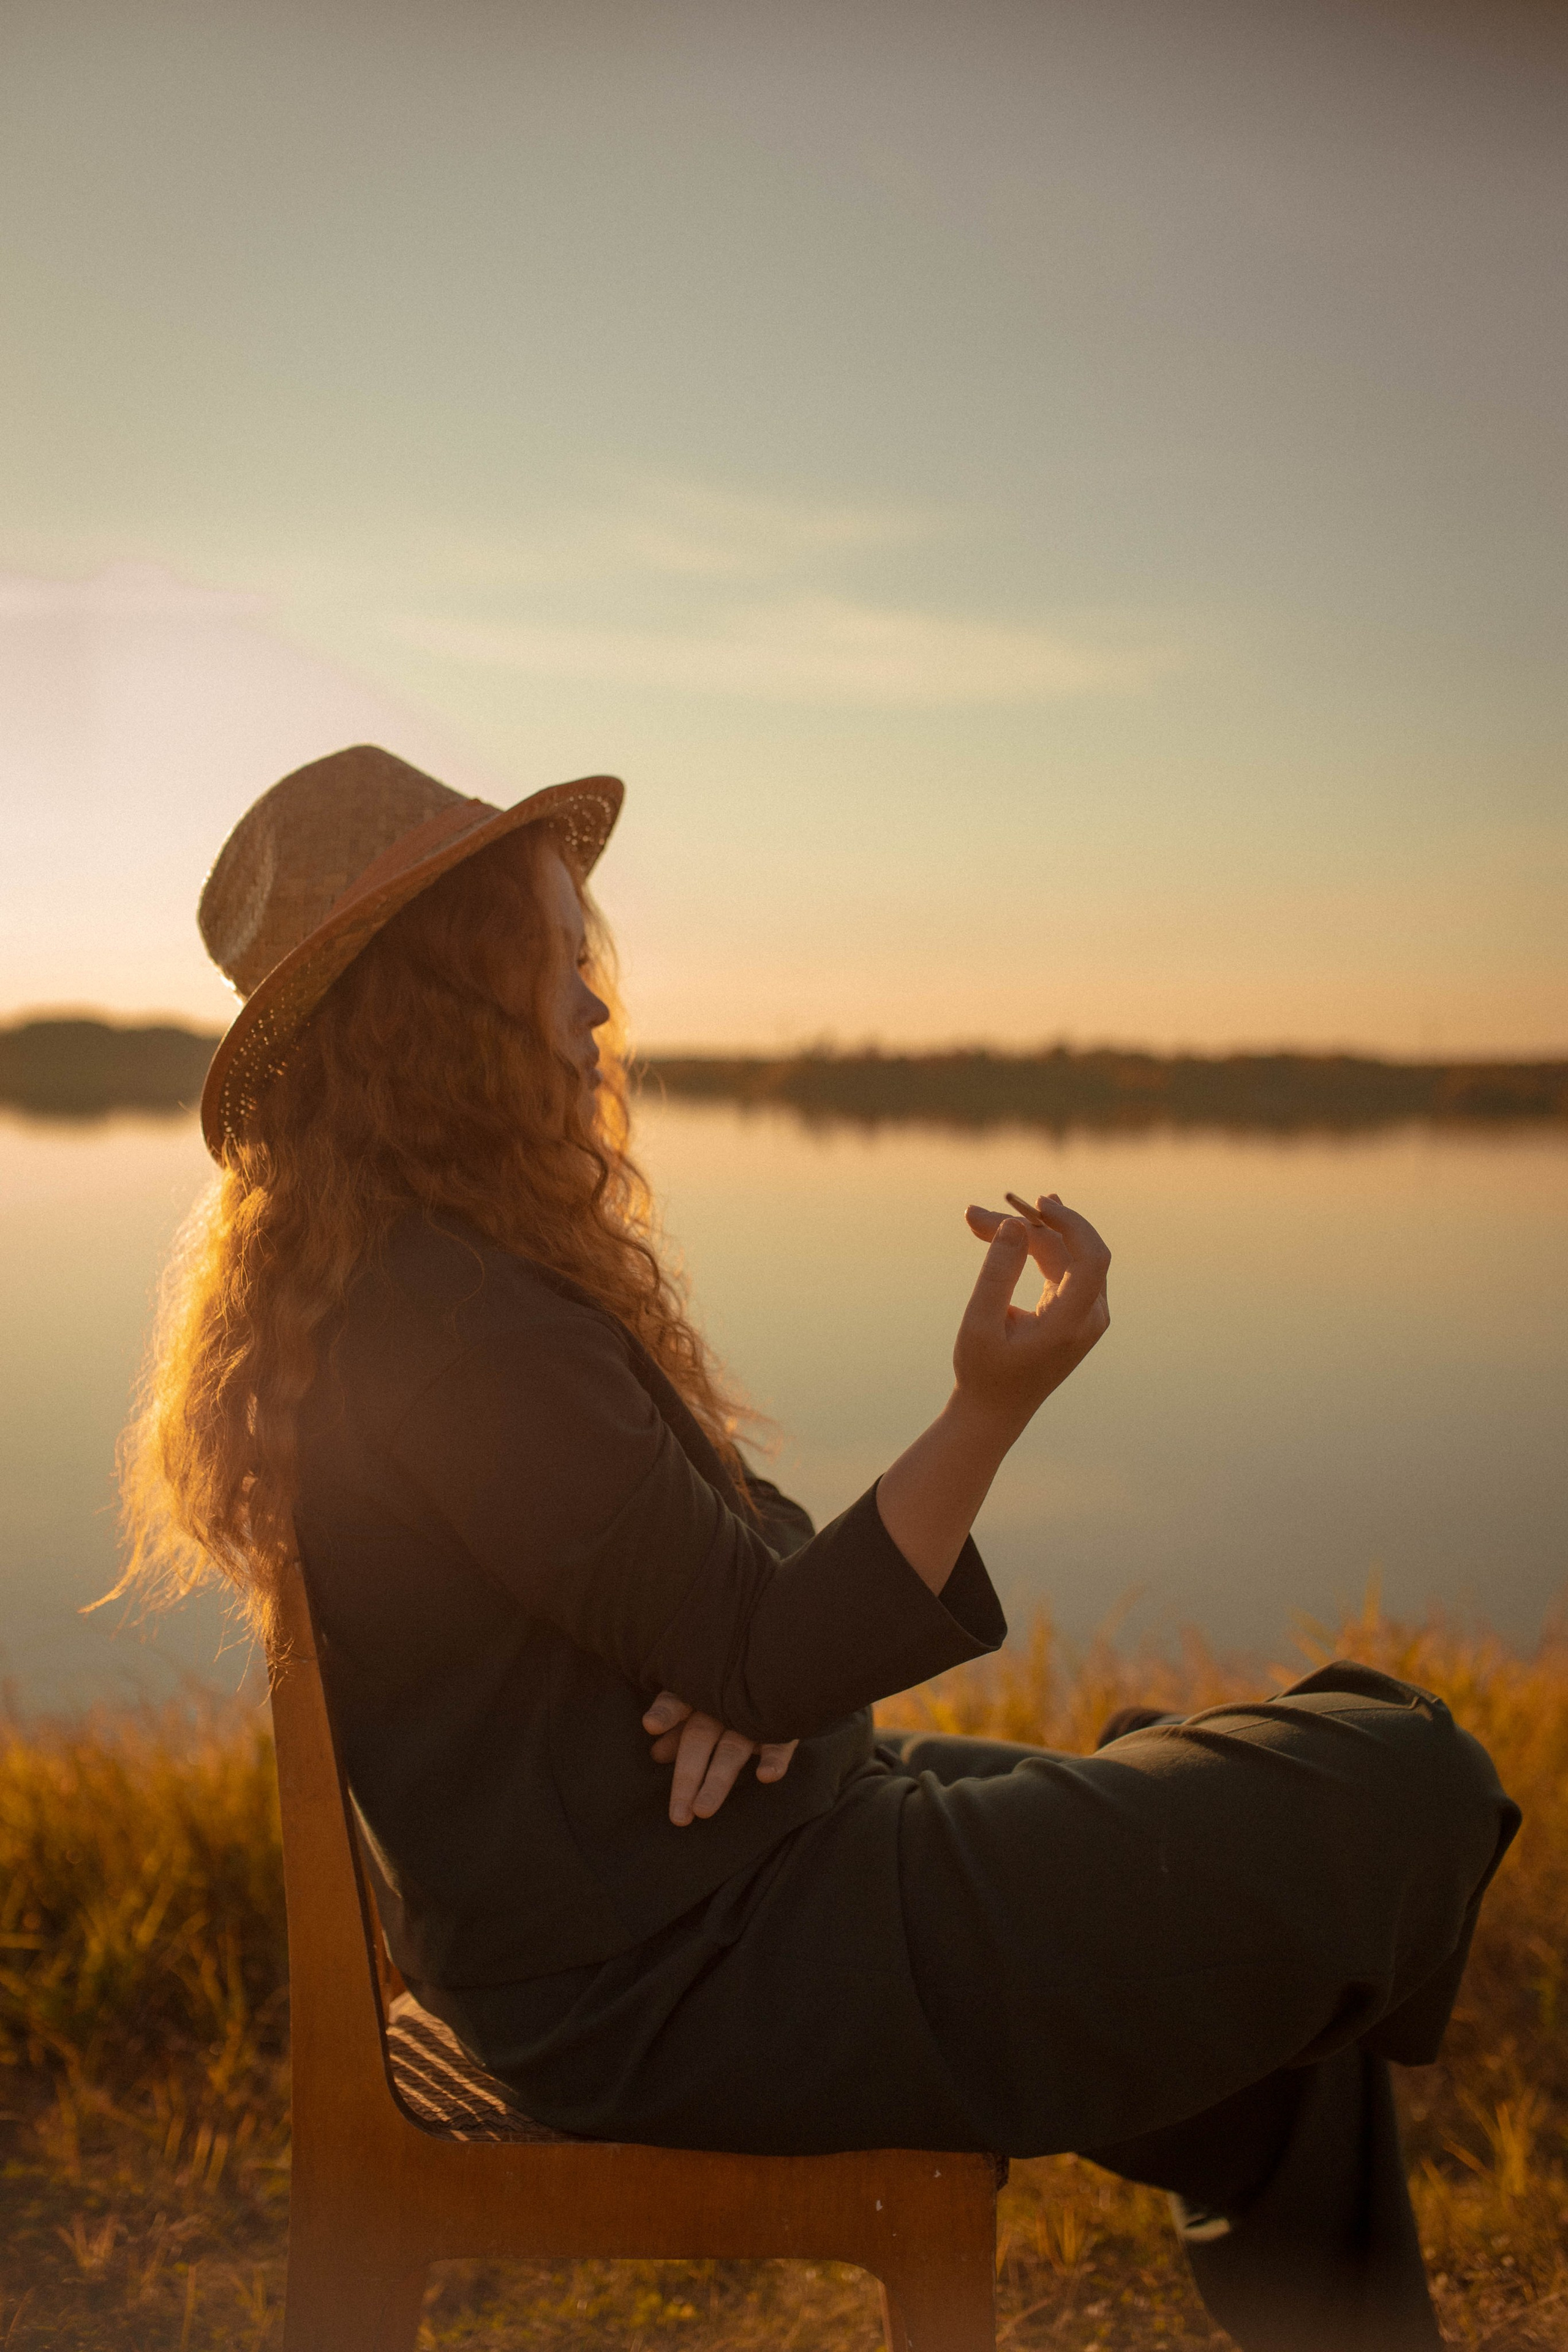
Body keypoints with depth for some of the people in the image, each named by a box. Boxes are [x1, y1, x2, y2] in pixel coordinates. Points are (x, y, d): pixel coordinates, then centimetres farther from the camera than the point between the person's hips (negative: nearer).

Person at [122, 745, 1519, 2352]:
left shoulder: (393, 1266, 9)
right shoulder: (452, 1319, -25)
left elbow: (713, 1550, 11)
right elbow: (763, 1657, -22)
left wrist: (759, 1667, -10)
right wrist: (992, 1408, -28)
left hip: (620, 1904, 10)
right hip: (684, 1979, -10)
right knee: (1405, 1789, -2)